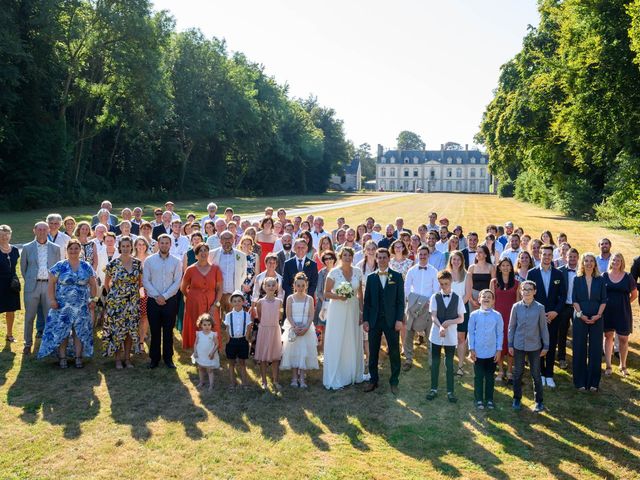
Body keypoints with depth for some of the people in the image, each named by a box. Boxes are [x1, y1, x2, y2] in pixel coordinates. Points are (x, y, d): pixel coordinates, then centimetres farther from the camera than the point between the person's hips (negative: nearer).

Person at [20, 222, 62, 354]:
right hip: (32, 286, 0)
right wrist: (29, 281, 9)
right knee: (29, 316, 4)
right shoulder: (27, 248, 4)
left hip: (49, 285, 0)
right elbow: (23, 268, 11)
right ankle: (28, 343, 16)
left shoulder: (55, 248, 6)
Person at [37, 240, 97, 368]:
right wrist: (52, 299, -9)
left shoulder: (86, 267, 5)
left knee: (80, 332, 4)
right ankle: (62, 357, 10)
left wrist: (93, 299, 2)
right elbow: (51, 283, -2)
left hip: (81, 307, 2)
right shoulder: (59, 266, -1)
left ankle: (78, 357, 13)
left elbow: (92, 284, 9)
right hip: (62, 306, -1)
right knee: (61, 331, 0)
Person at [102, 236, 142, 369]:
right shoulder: (113, 263, -6)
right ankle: (118, 358, 14)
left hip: (133, 302, 2)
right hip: (116, 302, -2)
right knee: (117, 329, 1)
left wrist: (134, 292, 8)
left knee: (130, 329, 6)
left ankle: (127, 357, 18)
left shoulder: (137, 263, 1)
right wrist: (112, 294, 6)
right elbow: (106, 282, 7)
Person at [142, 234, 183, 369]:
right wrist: (156, 296, -11)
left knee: (168, 331, 7)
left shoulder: (176, 262, 1)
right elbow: (145, 281, -2)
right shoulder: (149, 260, 2)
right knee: (154, 331, 7)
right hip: (153, 300, 0)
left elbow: (177, 282, -3)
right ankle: (154, 358, 18)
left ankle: (168, 358, 17)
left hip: (170, 300, 0)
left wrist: (164, 296, -12)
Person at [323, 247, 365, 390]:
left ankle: (353, 374, 27)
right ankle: (335, 379, 11)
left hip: (353, 310, 4)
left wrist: (361, 311, 6)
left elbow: (360, 293, 9)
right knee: (336, 343, 1)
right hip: (338, 310, -4)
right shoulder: (334, 272, -7)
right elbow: (326, 293, -5)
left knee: (353, 342, 11)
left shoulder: (357, 272, 4)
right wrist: (339, 296, -21)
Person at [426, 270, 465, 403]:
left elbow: (461, 318, 1)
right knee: (435, 362, 9)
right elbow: (433, 316, -10)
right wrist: (440, 327, -28)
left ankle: (450, 391, 16)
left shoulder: (457, 298, -1)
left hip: (451, 336, 0)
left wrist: (449, 322, -18)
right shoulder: (435, 297, -2)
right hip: (436, 335, 0)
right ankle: (434, 389, 21)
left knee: (449, 364, 7)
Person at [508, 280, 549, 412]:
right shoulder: (516, 307, -4)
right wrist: (510, 345, 3)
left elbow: (543, 328, 0)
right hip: (518, 346, 1)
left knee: (536, 374, 7)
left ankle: (539, 401, 19)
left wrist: (545, 346, 1)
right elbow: (511, 326, 3)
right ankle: (517, 399, 25)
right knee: (518, 373, 11)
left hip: (535, 346, -1)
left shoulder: (540, 308, -7)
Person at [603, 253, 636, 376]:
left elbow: (634, 294, 8)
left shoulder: (628, 277, -3)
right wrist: (605, 303, 2)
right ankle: (608, 366, 17)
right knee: (608, 336, 8)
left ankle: (623, 366, 20)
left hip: (623, 312, -1)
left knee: (623, 339, 1)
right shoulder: (604, 276, 0)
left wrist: (625, 303, 7)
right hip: (607, 311, 1)